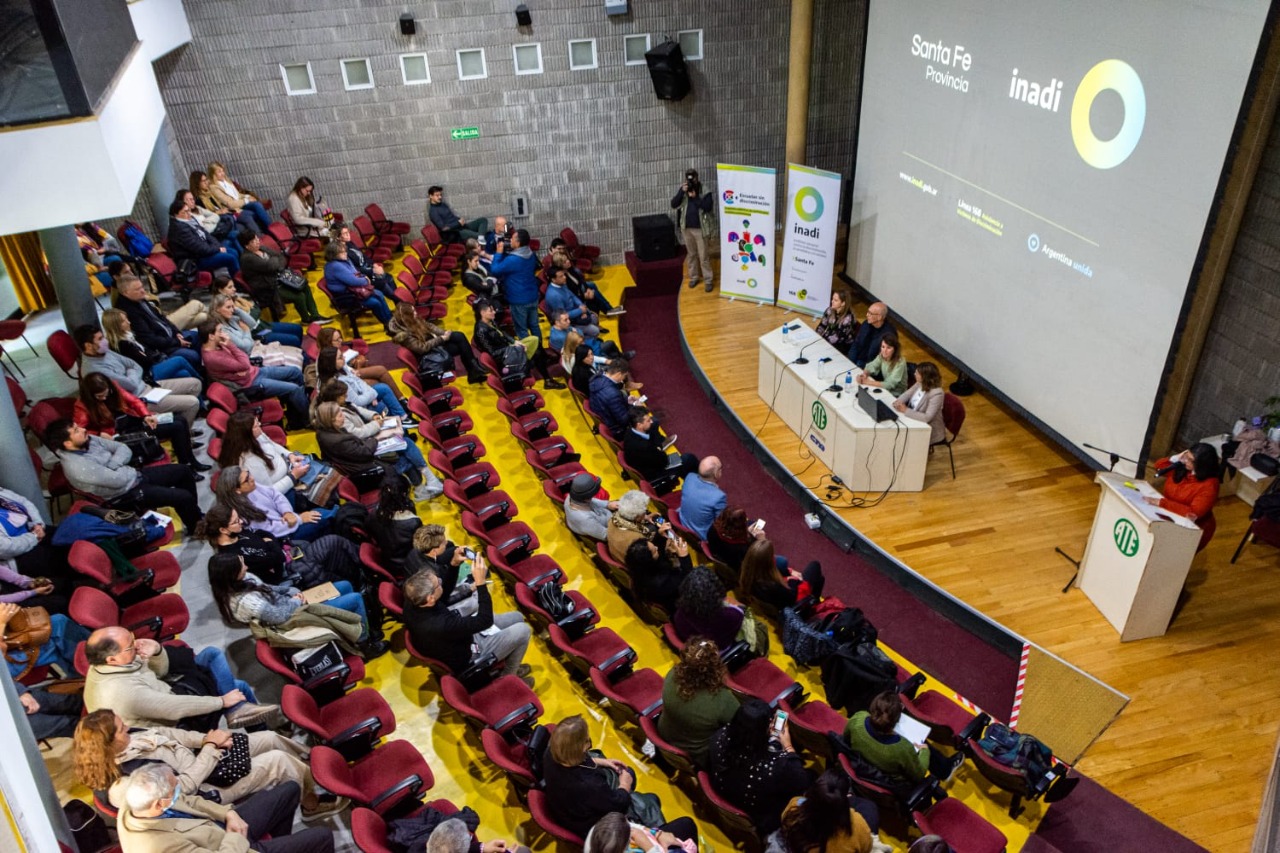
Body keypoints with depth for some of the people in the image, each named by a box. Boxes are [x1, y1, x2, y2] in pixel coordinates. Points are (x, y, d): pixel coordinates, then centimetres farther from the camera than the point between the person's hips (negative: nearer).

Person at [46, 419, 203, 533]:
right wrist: (132, 470, -7)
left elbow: (124, 449, 3)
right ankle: (196, 528, 12)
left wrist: (112, 465, -15)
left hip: (131, 475, 9)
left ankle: (193, 514, 25)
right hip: (125, 494, -9)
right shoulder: (77, 466, -28)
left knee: (184, 471, 8)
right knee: (183, 497, -16)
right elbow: (118, 480, -26)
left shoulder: (88, 440, -2)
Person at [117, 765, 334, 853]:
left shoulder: (134, 805, -16)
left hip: (222, 825, 8)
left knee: (290, 790, 15)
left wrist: (229, 814, -8)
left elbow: (187, 801, 2)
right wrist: (237, 835, -14)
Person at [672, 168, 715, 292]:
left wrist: (695, 197, -24)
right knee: (691, 254, 15)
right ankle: (693, 277, 28)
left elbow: (707, 207, -17)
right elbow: (673, 205, -8)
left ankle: (709, 280, 7)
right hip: (686, 228, 4)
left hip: (700, 228, -3)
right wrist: (682, 192, -20)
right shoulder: (683, 189, 0)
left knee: (703, 256, -1)